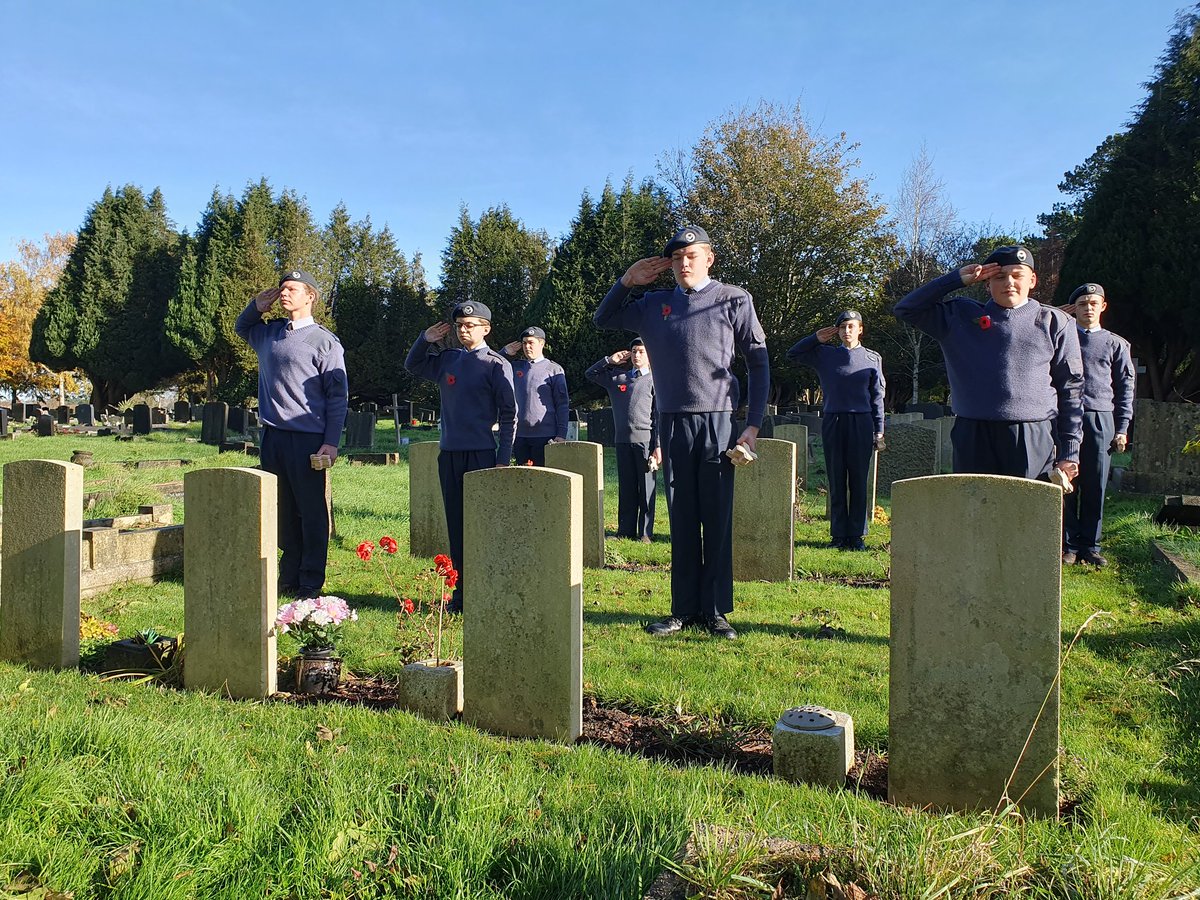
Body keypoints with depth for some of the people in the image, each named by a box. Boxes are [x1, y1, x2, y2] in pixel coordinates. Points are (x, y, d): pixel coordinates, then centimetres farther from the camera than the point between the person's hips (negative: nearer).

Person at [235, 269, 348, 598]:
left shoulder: (324, 341, -5)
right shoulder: (268, 333, 13)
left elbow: (338, 396, -6)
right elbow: (241, 328, 36)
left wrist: (331, 442, -13)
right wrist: (256, 307, 14)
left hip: (307, 440, -6)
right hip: (272, 436, 6)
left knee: (312, 513, 0)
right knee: (283, 512, 12)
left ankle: (311, 583, 8)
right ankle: (288, 577, 22)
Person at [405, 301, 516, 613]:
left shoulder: (496, 364, -3)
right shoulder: (447, 360, 13)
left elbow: (509, 414, -5)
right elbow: (412, 366, 29)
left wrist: (503, 459, -10)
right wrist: (425, 339, 11)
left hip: (481, 454, -6)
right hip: (449, 454, 6)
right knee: (456, 524, 8)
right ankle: (462, 591, 16)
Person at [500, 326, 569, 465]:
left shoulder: (554, 369, 2)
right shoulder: (514, 367, 13)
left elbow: (562, 405, 0)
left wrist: (561, 434, -8)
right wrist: (504, 352, 6)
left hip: (545, 435, -4)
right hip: (519, 434, 4)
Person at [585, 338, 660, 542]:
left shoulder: (653, 380, 2)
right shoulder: (617, 377, 13)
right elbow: (590, 374, 24)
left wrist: (658, 446, -9)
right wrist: (610, 360, 10)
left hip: (645, 440, -4)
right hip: (622, 440, 4)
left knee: (646, 487, 0)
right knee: (626, 487, 9)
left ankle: (645, 533, 5)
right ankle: (626, 530, 15)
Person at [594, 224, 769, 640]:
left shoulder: (733, 300, 3)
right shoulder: (654, 305, 13)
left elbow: (758, 362, 3)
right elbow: (603, 319, 22)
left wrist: (753, 424, -4)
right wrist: (627, 281, 6)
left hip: (718, 422, -3)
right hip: (672, 423, 3)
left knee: (718, 520, 1)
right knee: (682, 521, 8)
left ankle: (715, 611, 11)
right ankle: (684, 609, 16)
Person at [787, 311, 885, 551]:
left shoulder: (872, 359, 8)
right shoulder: (825, 355, 10)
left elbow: (877, 397, 8)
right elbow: (792, 355, 16)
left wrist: (878, 431, 4)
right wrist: (816, 339, 6)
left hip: (861, 424, -1)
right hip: (832, 423, 1)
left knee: (858, 481, 1)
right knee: (836, 482, 3)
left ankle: (857, 535, 8)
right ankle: (839, 535, 9)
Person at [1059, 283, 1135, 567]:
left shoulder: (1116, 344, 15)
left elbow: (1125, 386, 14)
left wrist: (1122, 428, 5)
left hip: (1101, 420, 1)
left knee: (1095, 486, 1)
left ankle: (1090, 546, 8)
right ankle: (1068, 545, 2)